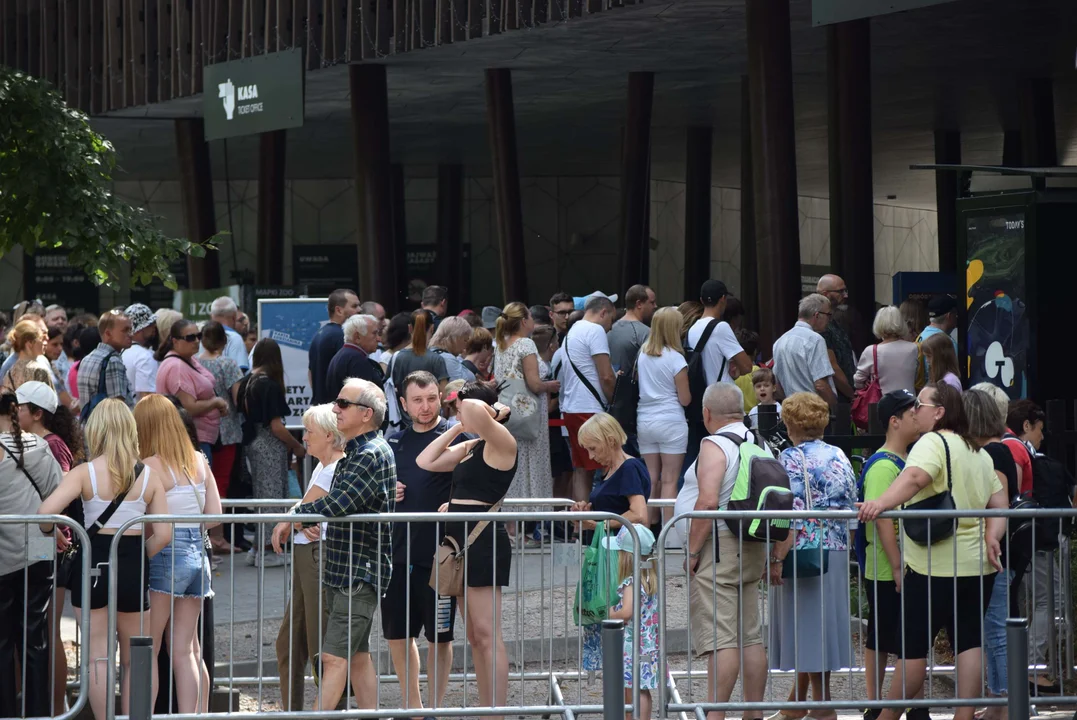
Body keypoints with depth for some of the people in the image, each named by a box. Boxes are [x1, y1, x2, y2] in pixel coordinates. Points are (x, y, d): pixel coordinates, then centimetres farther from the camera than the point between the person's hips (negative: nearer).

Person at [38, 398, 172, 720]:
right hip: (133, 570, 2)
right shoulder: (149, 476, -1)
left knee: (97, 657, 5)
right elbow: (164, 534, -6)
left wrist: (52, 534, 0)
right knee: (132, 659, 16)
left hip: (92, 564, -2)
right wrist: (137, 557, 8)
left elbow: (46, 512, -20)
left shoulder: (85, 473, -9)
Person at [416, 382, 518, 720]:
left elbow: (474, 410, -28)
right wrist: (457, 428, 15)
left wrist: (489, 413, -6)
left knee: (487, 635, -11)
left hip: (484, 540, -10)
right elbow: (425, 462, 21)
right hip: (461, 540, 10)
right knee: (475, 637, 11)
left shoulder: (501, 442, -10)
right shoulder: (469, 448, 18)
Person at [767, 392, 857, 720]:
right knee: (821, 624, 13)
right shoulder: (839, 456, 9)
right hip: (837, 554, 7)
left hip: (804, 554, -7)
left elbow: (792, 514, -19)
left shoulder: (792, 458, -11)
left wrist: (777, 558, -20)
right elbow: (851, 506, 11)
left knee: (809, 627, -2)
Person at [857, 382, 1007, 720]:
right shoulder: (979, 453, 18)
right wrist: (992, 537, 1)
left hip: (935, 567, -8)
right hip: (978, 566, 8)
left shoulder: (933, 443, -11)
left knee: (912, 646, 0)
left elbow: (913, 477, -30)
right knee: (968, 642, 6)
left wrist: (881, 502, -45)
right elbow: (999, 502, 16)